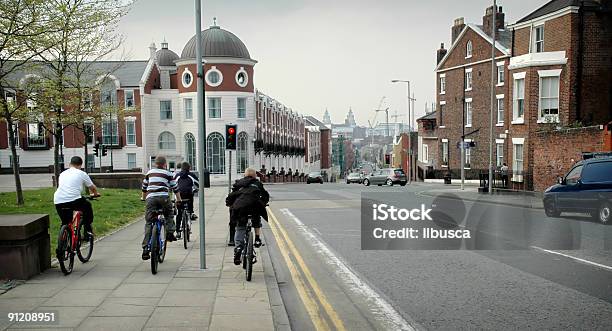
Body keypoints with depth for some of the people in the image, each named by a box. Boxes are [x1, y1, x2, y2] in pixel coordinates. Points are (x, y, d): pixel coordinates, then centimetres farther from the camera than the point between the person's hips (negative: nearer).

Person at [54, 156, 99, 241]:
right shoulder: (82, 174, 11)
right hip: (74, 201, -4)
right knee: (87, 207, 25)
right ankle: (88, 230, 22)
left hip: (58, 202, 4)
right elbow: (92, 188, 21)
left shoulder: (63, 173, 24)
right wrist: (95, 194, 45)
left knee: (65, 223, 22)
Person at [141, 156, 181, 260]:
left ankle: (145, 248, -5)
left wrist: (143, 198, 47)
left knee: (149, 223, 2)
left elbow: (144, 187, 31)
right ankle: (170, 233, 3)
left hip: (151, 198, 2)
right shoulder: (168, 173, 15)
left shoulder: (149, 172, 23)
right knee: (169, 216, 25)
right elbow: (175, 188, 18)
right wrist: (179, 200, 30)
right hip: (163, 197, -2)